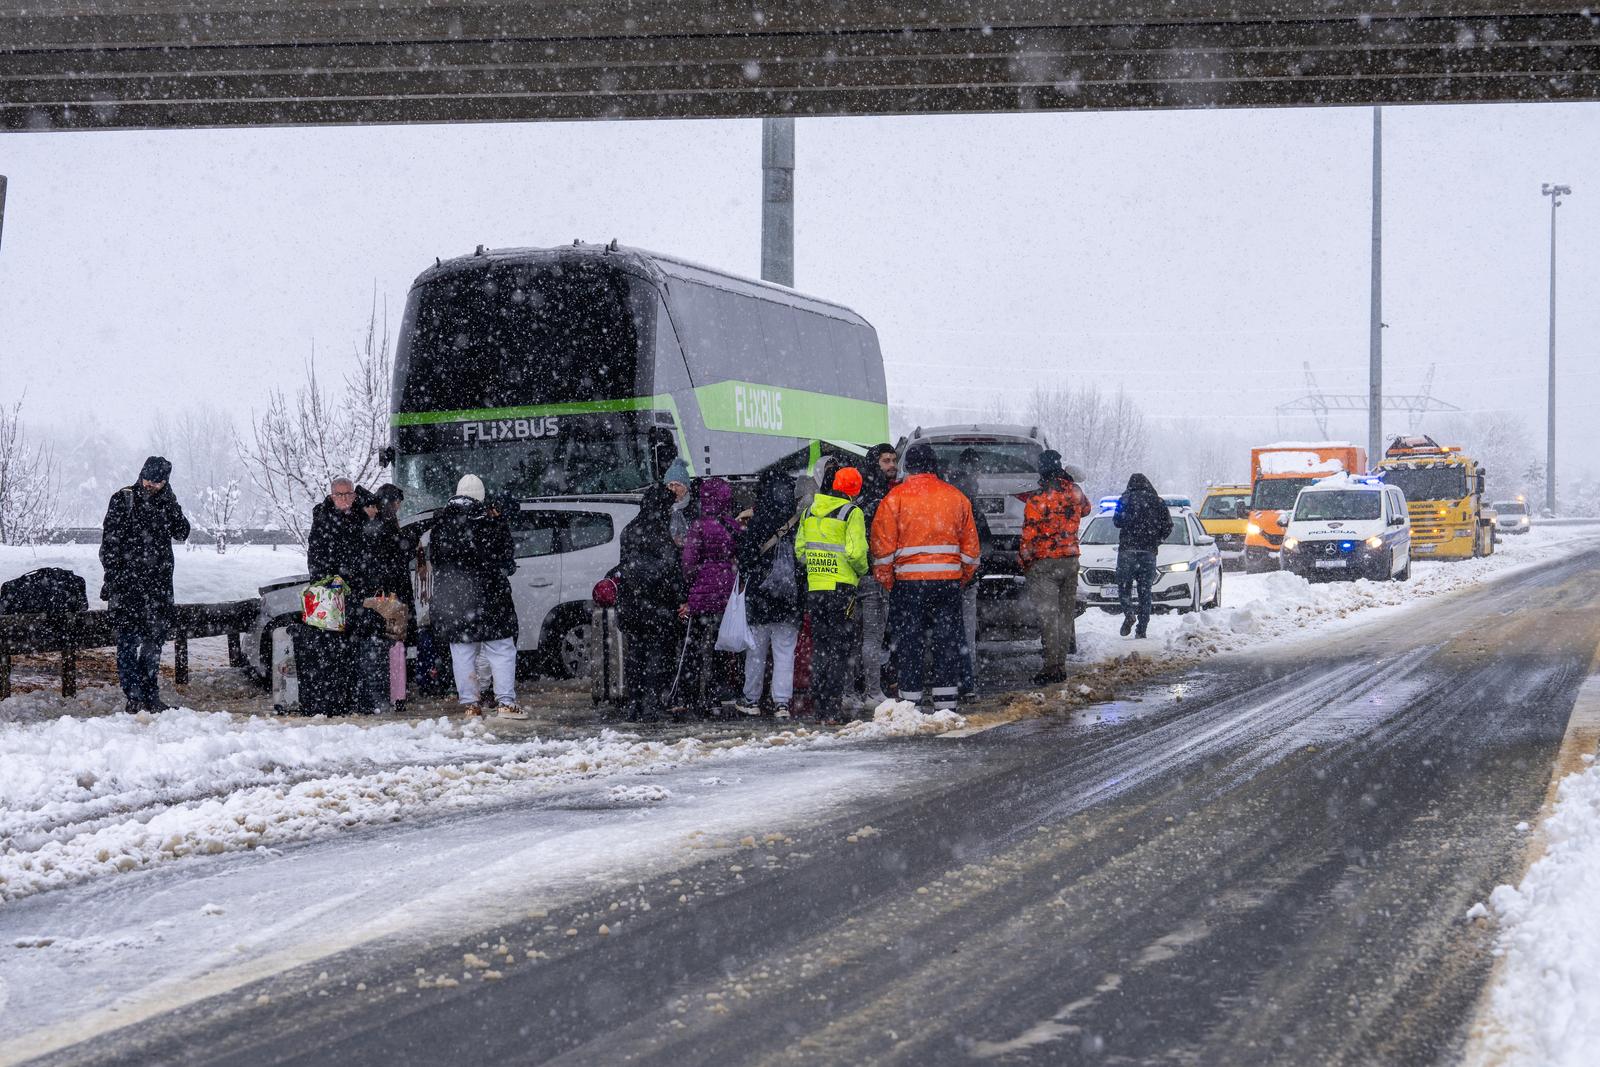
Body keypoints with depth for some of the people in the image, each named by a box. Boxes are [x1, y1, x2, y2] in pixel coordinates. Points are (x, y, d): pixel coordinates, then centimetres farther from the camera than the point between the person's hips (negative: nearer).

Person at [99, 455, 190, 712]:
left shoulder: (166, 502, 11)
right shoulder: (123, 500, -1)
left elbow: (181, 533, 0)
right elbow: (109, 542, -3)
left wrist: (169, 503, -8)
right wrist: (110, 578, -9)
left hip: (158, 582, 4)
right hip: (127, 581, -4)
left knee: (156, 637, 8)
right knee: (128, 638, -7)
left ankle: (150, 696, 16)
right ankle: (134, 697, -7)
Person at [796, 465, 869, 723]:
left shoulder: (810, 512, 9)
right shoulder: (852, 513, -9)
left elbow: (799, 549, 10)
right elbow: (856, 552, -17)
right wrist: (862, 570, 1)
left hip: (814, 588, 5)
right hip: (841, 589, -5)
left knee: (820, 647, 14)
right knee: (841, 649, 0)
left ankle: (820, 704, 15)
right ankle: (833, 709, -4)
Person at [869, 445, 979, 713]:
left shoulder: (896, 497, -2)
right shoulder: (955, 496, 8)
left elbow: (883, 542, -3)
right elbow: (970, 543, 13)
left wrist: (885, 579, 6)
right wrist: (965, 576, 21)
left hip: (908, 580, -2)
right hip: (948, 579, 2)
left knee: (909, 640, 3)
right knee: (947, 639, 7)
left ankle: (910, 698, 3)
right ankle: (945, 698, 7)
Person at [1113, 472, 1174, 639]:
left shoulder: (1126, 499, 0)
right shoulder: (1158, 502, 9)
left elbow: (1118, 521, -5)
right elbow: (1168, 525, 4)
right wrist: (1156, 541, 15)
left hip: (1127, 550, -3)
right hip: (1149, 552, 3)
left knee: (1124, 585, 7)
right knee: (1145, 591, 8)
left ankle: (1129, 614, -20)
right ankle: (1142, 629, 4)